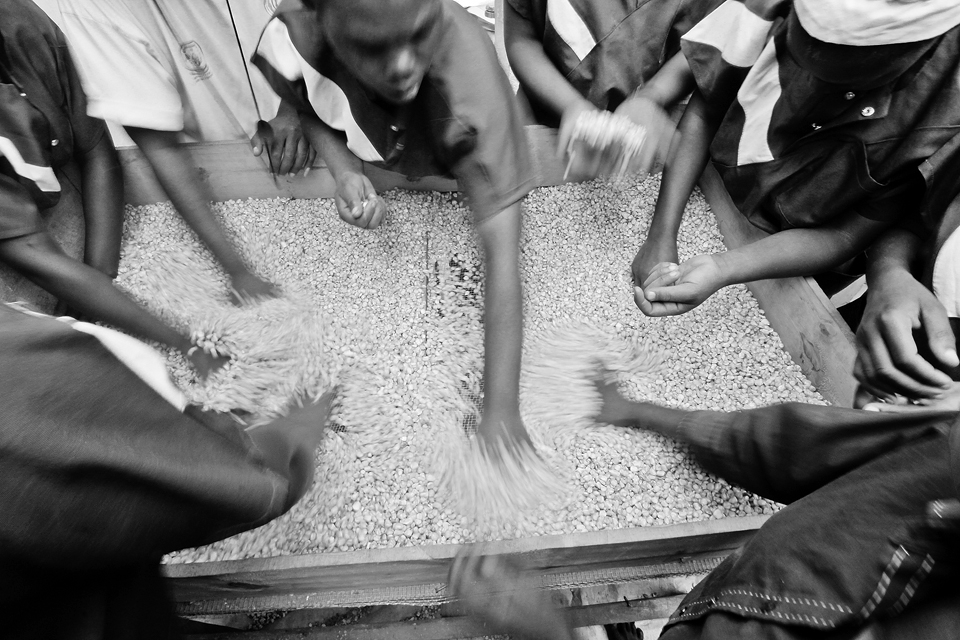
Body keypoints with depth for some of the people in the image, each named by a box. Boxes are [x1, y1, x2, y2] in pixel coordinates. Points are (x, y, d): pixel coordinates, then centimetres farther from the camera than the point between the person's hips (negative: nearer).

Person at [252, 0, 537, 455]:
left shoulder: (468, 66, -42)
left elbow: (502, 250, -44)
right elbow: (307, 106, -9)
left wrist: (501, 410, -46)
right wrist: (344, 170, -33)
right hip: (357, 156, 2)